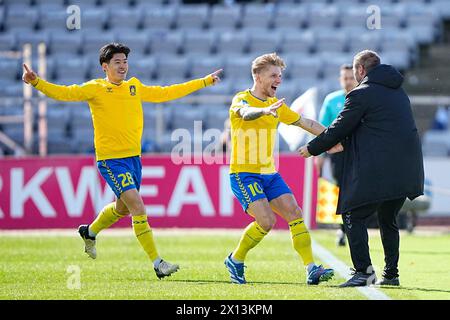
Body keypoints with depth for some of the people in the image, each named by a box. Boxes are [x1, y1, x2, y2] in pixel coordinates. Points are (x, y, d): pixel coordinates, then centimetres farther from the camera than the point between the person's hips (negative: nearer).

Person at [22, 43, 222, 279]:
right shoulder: (95, 89, -5)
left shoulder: (135, 88, 10)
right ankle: (157, 262, -15)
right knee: (137, 206, -16)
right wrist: (36, 82, -30)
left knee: (123, 207, 21)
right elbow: (63, 93, -12)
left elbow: (166, 93, 20)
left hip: (133, 157, 7)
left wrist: (204, 81, 24)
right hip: (110, 159, -7)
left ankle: (90, 232, 49)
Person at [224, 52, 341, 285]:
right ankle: (235, 261, 2)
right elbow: (246, 113, -35)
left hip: (269, 173, 7)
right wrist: (265, 110, -56)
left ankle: (311, 269, -9)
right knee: (266, 221, -20)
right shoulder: (242, 99, -9)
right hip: (244, 173, -7)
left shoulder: (277, 105, 12)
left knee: (295, 214, -7)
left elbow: (307, 124, 21)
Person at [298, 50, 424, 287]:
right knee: (388, 220, 20)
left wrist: (312, 149, 11)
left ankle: (363, 271, -13)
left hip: (378, 170, -8)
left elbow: (339, 129, -3)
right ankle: (391, 274, 19)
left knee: (354, 216, -1)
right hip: (406, 170, 8)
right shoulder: (397, 91, 19)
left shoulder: (361, 94, -7)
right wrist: (342, 144, 33)